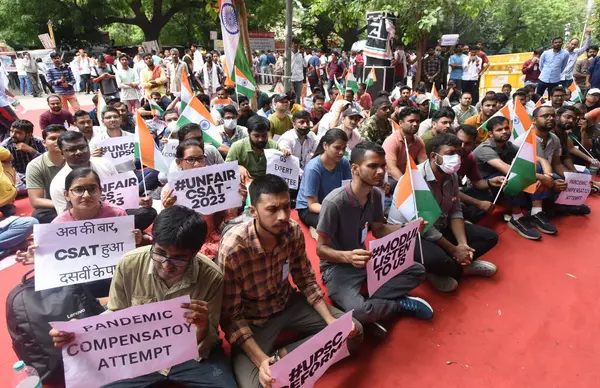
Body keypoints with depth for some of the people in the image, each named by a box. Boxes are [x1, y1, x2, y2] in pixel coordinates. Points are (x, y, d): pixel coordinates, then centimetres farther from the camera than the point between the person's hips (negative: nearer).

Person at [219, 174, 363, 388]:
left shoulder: (294, 231, -15)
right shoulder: (232, 249, -30)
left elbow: (306, 281, -1)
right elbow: (231, 316, -21)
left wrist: (331, 321, -12)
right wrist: (261, 360, -32)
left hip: (288, 303, 5)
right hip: (252, 319, -5)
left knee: (353, 331, -2)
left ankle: (283, 357, -4)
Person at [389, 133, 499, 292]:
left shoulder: (452, 176, 0)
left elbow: (455, 212, 2)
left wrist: (463, 244, -14)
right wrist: (454, 250, -19)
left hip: (439, 228, 9)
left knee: (490, 237, 2)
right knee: (436, 259, -39)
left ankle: (453, 266, -7)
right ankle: (462, 268, -3)